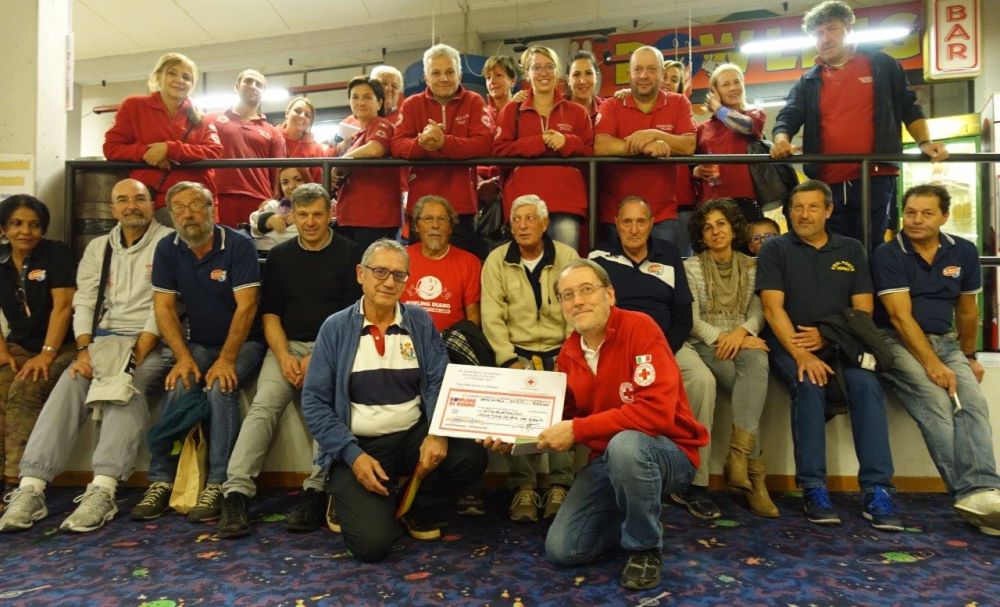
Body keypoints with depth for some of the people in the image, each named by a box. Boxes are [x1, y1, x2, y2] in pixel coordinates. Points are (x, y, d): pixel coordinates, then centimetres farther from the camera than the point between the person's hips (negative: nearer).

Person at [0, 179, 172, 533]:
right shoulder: (98, 248, 18)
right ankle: (31, 488, -27)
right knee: (68, 385, -22)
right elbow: (84, 304, 9)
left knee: (126, 387, -32)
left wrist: (137, 355, -17)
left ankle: (102, 492, -40)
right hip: (103, 340, 5)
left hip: (150, 343, -4)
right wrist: (84, 351, -7)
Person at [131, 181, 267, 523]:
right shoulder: (167, 250, 1)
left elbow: (246, 306, -18)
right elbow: (164, 307, -2)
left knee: (220, 388, -29)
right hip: (198, 343, 4)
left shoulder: (238, 245, -12)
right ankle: (161, 481, -14)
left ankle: (217, 484, -23)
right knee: (178, 387, -23)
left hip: (243, 342, -4)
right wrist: (184, 357, -15)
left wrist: (226, 359, -24)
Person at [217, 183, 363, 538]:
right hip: (287, 346, 3)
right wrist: (284, 356, -7)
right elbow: (270, 314, 11)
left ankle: (315, 491, -27)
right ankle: (236, 492, -25)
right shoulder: (279, 256, 16)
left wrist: (318, 358, -12)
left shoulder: (349, 254, 5)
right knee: (263, 405, -21)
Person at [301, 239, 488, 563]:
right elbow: (315, 401, -3)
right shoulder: (335, 328, -1)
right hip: (359, 445, -2)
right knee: (372, 543, -20)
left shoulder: (420, 322, 5)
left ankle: (417, 509, 7)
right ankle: (350, 498, 17)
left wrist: (438, 433, -20)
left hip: (415, 435, 3)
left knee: (471, 456, -25)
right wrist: (352, 454, -14)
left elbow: (440, 382, -1)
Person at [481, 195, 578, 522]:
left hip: (558, 351, 0)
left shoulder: (567, 257, 4)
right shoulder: (496, 260, 3)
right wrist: (510, 360, -14)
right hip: (516, 351, 0)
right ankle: (523, 486, -19)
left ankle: (560, 485, -19)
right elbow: (492, 317, -3)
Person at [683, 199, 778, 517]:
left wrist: (742, 332, -16)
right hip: (706, 344, -2)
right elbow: (692, 319, 0)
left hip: (742, 340, 2)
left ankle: (738, 454, -41)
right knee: (751, 382, -32)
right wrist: (721, 339, -16)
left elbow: (758, 311, 6)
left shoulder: (751, 266, 17)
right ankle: (753, 472, -30)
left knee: (757, 362, -36)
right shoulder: (691, 266, 8)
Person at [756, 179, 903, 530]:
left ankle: (877, 491, -26)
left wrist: (827, 336, -11)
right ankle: (813, 489, -26)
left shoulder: (851, 250, 15)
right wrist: (801, 355, -20)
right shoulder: (775, 249, 5)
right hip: (789, 344, -2)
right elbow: (773, 308, -7)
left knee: (867, 385, -27)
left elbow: (863, 309, 8)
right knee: (809, 386, -32)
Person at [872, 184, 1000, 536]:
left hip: (945, 343, 5)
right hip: (899, 343, -4)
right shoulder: (888, 255, -6)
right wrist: (932, 364, -21)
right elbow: (901, 316, -13)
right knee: (936, 403, -28)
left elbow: (967, 311, 21)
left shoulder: (964, 252, 9)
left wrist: (969, 357, 26)